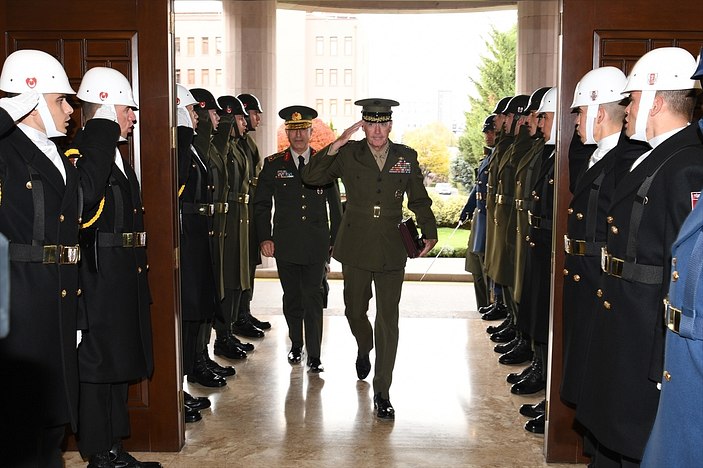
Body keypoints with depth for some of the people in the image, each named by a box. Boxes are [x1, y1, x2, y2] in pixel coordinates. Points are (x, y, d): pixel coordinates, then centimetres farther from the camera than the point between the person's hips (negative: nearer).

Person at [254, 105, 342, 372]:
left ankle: (314, 355, 4)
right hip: (285, 244, 1)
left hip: (317, 244, -1)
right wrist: (264, 238, -1)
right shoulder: (273, 164, 5)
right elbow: (261, 205, 8)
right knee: (291, 298, 11)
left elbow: (335, 205, 8)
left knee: (313, 298, -3)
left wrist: (336, 240, 5)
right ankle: (296, 346, 29)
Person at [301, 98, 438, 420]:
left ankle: (382, 393, 8)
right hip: (356, 249, 1)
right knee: (355, 311, 15)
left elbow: (419, 199, 12)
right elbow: (311, 177, -9)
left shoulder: (406, 157, 4)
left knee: (387, 321, -2)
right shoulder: (347, 154, 0)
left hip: (391, 251, 0)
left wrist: (429, 233, 3)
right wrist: (336, 145, -17)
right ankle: (364, 350, 51)